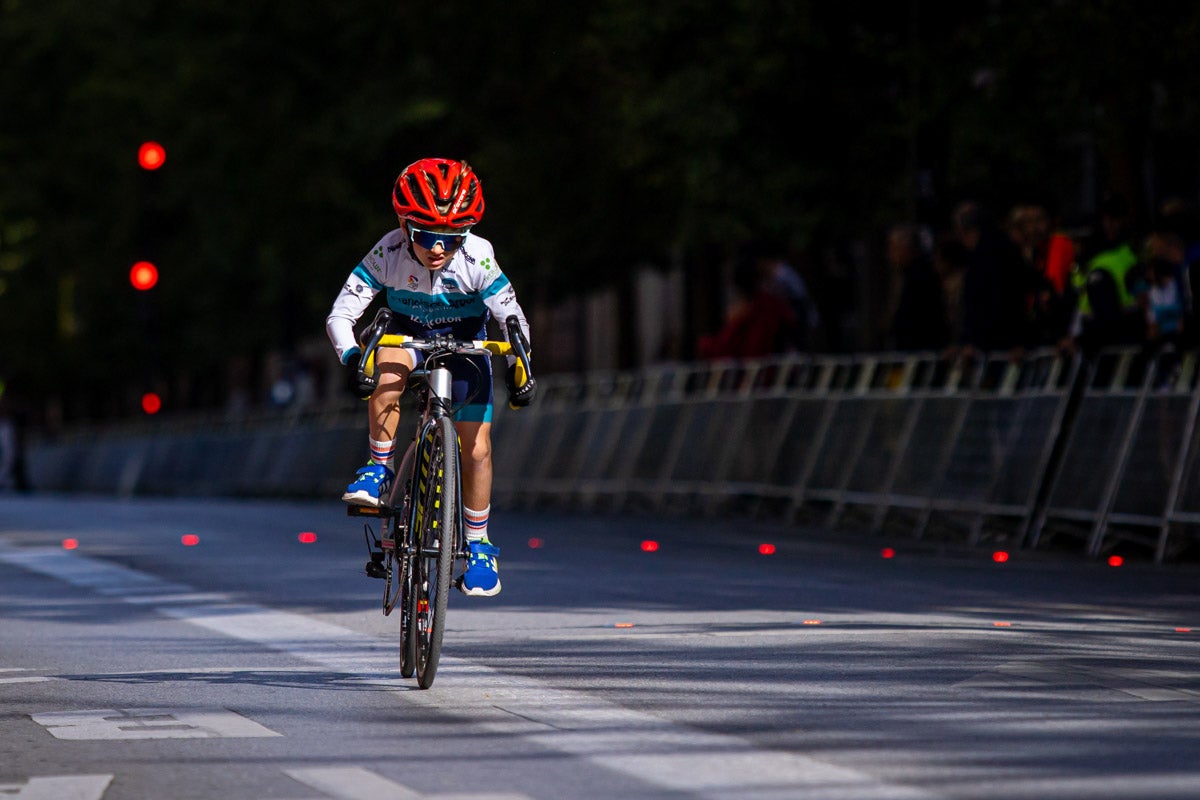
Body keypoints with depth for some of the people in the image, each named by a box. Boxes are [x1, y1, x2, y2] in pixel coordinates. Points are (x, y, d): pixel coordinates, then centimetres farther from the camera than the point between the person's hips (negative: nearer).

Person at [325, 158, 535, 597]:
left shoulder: (477, 258, -31)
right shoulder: (388, 254, -29)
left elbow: (514, 320, -21)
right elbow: (340, 314, -26)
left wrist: (518, 369, -34)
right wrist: (352, 357, -43)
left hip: (466, 346, 0)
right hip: (409, 338, 0)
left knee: (476, 450, -8)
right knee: (387, 369, -36)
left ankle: (478, 545, 14)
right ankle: (380, 470, -17)